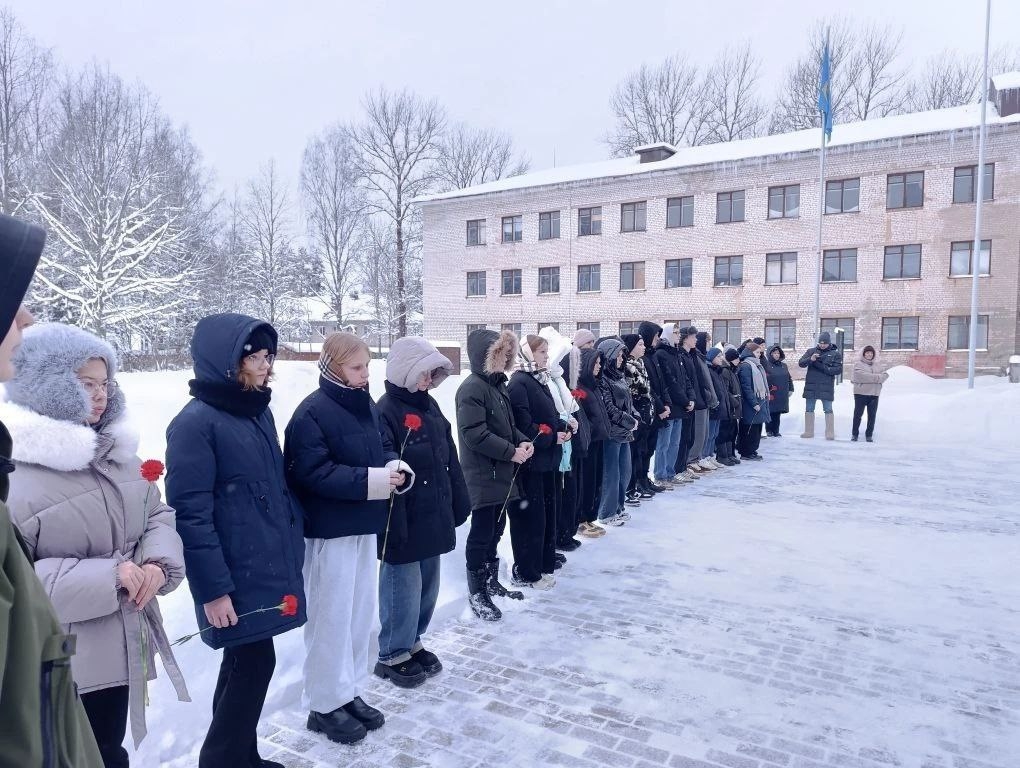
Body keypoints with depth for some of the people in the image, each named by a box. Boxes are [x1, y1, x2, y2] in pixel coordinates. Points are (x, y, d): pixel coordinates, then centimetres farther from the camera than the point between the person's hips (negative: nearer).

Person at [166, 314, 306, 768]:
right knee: (253, 664, 2)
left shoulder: (258, 411, 9)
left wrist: (294, 541, 13)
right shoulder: (195, 423, -16)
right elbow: (190, 514, -18)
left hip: (269, 567, 8)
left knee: (245, 665, 18)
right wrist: (213, 588, -18)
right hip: (236, 577, -8)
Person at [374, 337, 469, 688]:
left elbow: (450, 459, 15)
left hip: (434, 518, 9)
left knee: (427, 587, 19)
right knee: (404, 590, 5)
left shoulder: (430, 406, 9)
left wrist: (459, 503, 14)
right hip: (405, 524, -8)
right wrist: (394, 525, -23)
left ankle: (411, 642, 38)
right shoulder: (386, 412, -18)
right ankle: (392, 655, 24)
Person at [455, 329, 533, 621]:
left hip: (501, 472, 9)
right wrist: (511, 452, -19)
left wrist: (523, 441, 2)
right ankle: (476, 592, 15)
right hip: (481, 475, -9)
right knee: (482, 532, 1)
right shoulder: (472, 388, -17)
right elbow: (474, 434, -24)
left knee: (496, 529, 18)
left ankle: (491, 581, 33)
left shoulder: (498, 384, 13)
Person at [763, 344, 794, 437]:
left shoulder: (783, 365, 15)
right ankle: (769, 431, 9)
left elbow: (789, 378, 19)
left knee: (778, 413, 7)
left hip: (782, 395, 5)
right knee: (770, 412, -2)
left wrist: (790, 389, 15)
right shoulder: (766, 365, -4)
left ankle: (776, 431, 14)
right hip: (770, 394, -5)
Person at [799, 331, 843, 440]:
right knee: (809, 409, 8)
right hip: (811, 386, 3)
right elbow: (801, 363, -3)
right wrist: (810, 359, -23)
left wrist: (822, 367, -19)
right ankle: (808, 432, 17)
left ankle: (830, 433, 7)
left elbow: (838, 370, -8)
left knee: (828, 410, 2)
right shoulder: (811, 351, 6)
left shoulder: (836, 354, 1)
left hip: (827, 387, -3)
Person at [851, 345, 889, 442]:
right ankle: (855, 434, 11)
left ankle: (869, 435, 15)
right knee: (858, 414, 1)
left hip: (874, 394, 4)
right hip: (861, 393, -4)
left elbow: (885, 375, 7)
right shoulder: (858, 364, -1)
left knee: (872, 415, 6)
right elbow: (862, 376, -16)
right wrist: (876, 377, -12)